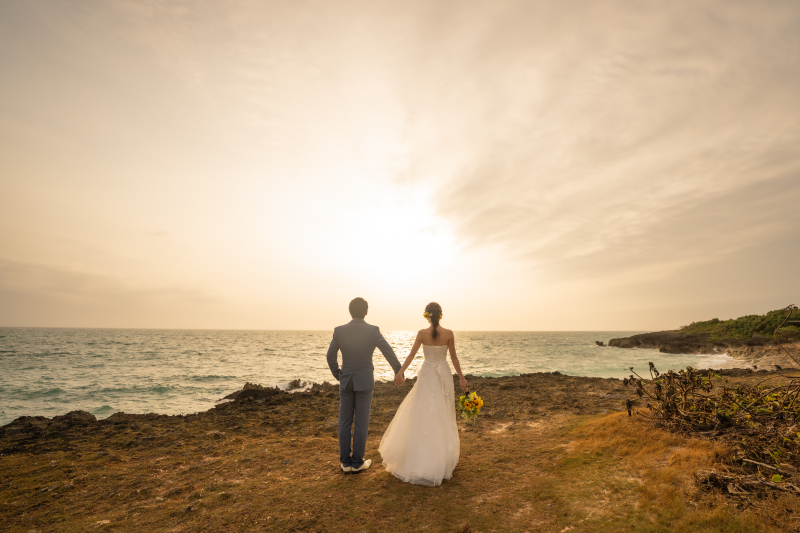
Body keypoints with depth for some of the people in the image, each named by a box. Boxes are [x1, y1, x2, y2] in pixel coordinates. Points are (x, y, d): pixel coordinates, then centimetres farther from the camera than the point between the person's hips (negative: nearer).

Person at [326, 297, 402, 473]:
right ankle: (357, 462, 18)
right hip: (365, 381, -2)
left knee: (345, 421, 12)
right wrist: (399, 372, 6)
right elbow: (389, 353, -9)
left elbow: (330, 356, 2)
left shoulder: (339, 330, -5)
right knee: (361, 422, 8)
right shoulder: (373, 330, -12)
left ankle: (346, 462, 19)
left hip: (346, 381, 2)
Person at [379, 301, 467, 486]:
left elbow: (411, 355, -7)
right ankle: (444, 454, 28)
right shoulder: (449, 333, -7)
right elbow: (454, 357, -2)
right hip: (444, 374, 2)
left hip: (427, 374, -2)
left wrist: (400, 372, -1)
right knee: (443, 413, 15)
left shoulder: (422, 333, -10)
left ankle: (423, 457, 8)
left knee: (423, 412, 6)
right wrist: (461, 377, 8)